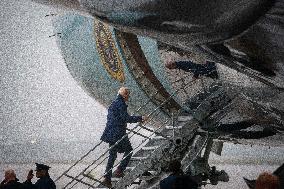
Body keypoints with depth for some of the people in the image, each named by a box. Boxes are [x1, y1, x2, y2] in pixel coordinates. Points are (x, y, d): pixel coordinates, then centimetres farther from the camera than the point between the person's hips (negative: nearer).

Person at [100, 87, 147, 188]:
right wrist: (140, 118, -13)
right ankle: (119, 171, 5)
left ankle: (107, 178, 10)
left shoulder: (113, 104, 15)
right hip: (118, 134, -9)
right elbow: (126, 118, -19)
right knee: (128, 150, 11)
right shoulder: (120, 104, -14)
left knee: (112, 155, 13)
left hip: (110, 133, 9)